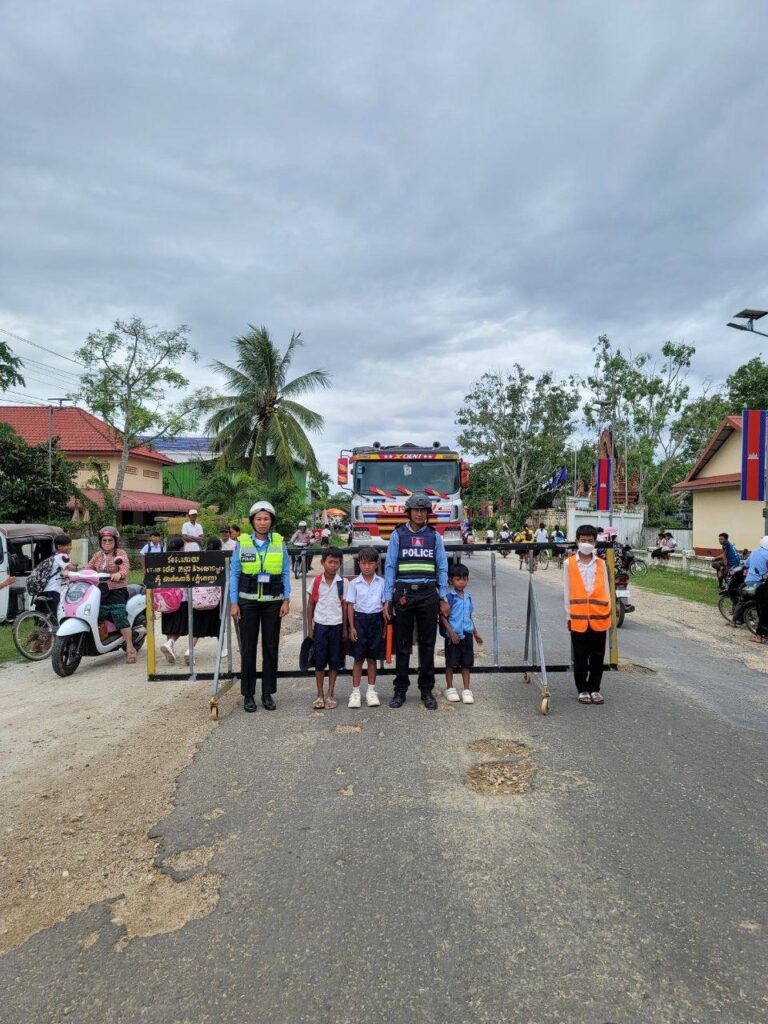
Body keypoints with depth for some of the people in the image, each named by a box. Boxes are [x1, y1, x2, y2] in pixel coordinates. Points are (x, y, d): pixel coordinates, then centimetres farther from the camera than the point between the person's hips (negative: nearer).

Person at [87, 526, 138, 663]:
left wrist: (119, 574, -35)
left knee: (120, 616, -17)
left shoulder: (120, 553, 3)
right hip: (100, 591, 6)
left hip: (117, 590, -6)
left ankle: (130, 649, -13)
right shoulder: (98, 555, 21)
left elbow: (125, 568, -13)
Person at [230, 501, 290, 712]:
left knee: (271, 647, 6)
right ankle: (248, 695, 14)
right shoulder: (242, 543, 0)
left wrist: (286, 600, -3)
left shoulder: (279, 543, 2)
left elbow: (286, 573, 4)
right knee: (248, 648, 3)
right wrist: (234, 603, -3)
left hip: (273, 602, 1)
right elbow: (234, 574, 2)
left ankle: (268, 693, 18)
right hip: (248, 602, -1)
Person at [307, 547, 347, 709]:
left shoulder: (343, 583, -2)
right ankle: (320, 695, 16)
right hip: (320, 625, 0)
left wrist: (345, 629, 1)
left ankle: (330, 695, 17)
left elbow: (344, 606, 3)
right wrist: (309, 627, 3)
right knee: (319, 662, 5)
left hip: (336, 625, 0)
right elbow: (310, 605, 5)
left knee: (334, 662, 6)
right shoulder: (316, 582, -1)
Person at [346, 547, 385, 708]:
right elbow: (350, 605, 1)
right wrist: (351, 627, -5)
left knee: (372, 657, 8)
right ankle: (355, 692, 11)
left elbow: (385, 604, 6)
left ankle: (371, 691, 18)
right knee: (358, 658, 3)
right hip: (359, 619, -1)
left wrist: (385, 626, 2)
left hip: (376, 619, 1)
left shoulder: (382, 583, 3)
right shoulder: (354, 583, 0)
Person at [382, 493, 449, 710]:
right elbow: (390, 567, 2)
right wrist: (387, 600, -4)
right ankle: (400, 690, 16)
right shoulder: (397, 535, 4)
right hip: (403, 594, -1)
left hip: (428, 595, 1)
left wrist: (443, 598, 1)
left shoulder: (434, 536, 8)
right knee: (402, 645, 6)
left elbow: (442, 568, 8)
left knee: (427, 645, 7)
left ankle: (427, 690, 18)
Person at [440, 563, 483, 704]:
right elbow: (443, 616, -12)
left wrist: (475, 633, 21)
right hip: (452, 635, -5)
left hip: (467, 634, 5)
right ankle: (450, 689, 20)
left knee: (466, 663, 8)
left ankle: (466, 690, 16)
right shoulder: (449, 596, -10)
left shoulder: (468, 597, 9)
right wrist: (451, 632, -17)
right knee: (451, 663, 6)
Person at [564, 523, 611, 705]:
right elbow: (567, 591, 2)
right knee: (580, 658, 6)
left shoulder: (601, 564, 5)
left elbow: (605, 590, 8)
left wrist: (608, 613, 6)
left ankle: (595, 688, 22)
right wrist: (569, 615, 1)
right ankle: (583, 690, 19)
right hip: (578, 618, -2)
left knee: (597, 656, 9)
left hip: (599, 618, 2)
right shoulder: (569, 563, -1)